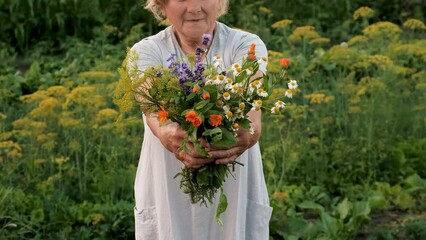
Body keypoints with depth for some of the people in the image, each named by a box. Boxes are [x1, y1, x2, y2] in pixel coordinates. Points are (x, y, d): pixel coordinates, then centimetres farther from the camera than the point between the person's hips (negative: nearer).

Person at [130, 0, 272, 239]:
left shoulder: (246, 45, -4)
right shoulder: (147, 51, -4)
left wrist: (251, 129, -46)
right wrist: (166, 134, -46)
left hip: (236, 196, 1)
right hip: (168, 199, 0)